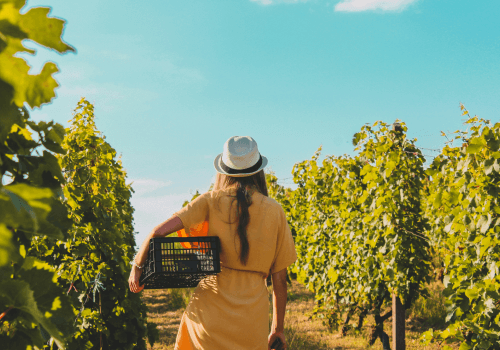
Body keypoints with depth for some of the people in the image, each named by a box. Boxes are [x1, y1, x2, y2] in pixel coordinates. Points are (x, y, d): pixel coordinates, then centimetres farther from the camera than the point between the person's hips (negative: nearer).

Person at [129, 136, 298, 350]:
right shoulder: (274, 211, 4)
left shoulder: (212, 201, 1)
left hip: (210, 308, -1)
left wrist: (137, 266, 7)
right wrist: (278, 327, 17)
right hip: (252, 321, 1)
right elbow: (280, 278, 7)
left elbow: (159, 232, -9)